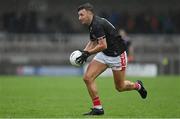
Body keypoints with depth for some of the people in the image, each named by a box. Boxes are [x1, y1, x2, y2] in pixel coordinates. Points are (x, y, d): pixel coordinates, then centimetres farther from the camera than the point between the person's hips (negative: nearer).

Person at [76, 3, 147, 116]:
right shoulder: (92, 24, 3)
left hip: (117, 55, -9)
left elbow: (103, 45, -31)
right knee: (87, 77, -9)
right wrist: (84, 52, 1)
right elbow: (93, 42, 18)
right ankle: (98, 108, -2)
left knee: (120, 87, 6)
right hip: (104, 55, 9)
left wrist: (88, 53, -25)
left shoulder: (97, 24, -26)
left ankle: (137, 86, 38)